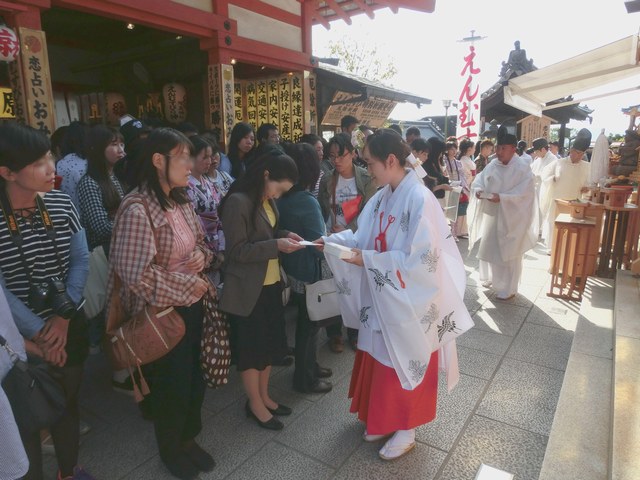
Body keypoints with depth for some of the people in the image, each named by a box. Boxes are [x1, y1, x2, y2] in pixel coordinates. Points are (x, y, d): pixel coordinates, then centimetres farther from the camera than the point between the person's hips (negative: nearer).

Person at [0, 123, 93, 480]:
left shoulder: (62, 204, -6)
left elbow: (81, 262, -5)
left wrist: (63, 317, -12)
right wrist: (39, 333, -15)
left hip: (70, 326, 4)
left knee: (68, 403, 20)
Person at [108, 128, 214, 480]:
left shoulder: (181, 201, 3)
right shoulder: (137, 209, -22)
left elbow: (201, 244, 15)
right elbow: (139, 275, -27)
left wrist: (199, 259, -8)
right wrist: (189, 285, -17)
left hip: (192, 304, 7)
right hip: (162, 312, -7)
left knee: (195, 378, 19)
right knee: (171, 384, 14)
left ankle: (188, 438, 46)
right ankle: (170, 449, 42)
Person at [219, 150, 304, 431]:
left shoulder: (267, 200, 7)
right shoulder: (238, 202, -19)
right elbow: (237, 251, -20)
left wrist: (285, 236, 1)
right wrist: (277, 246, -24)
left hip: (271, 284, 9)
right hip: (248, 290, -8)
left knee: (269, 343, 18)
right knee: (251, 347, 7)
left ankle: (264, 396, 35)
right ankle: (255, 404, 26)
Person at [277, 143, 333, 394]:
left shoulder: (282, 199, 0)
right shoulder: (307, 202, -23)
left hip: (292, 268, 8)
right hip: (308, 272, -8)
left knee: (306, 321, 22)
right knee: (309, 324, 9)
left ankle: (309, 366, 40)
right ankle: (305, 379, 25)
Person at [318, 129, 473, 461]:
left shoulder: (419, 200, -23)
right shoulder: (382, 197, 3)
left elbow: (419, 260, -25)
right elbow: (365, 238, 7)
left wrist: (369, 260, -24)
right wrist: (333, 241, -7)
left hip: (408, 302, -7)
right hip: (382, 296, 8)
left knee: (404, 366, 11)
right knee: (380, 362, 20)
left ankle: (405, 430, 34)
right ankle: (384, 419, 42)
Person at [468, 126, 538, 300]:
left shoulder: (523, 168, -14)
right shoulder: (492, 165, 3)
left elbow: (524, 193, -20)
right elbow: (478, 182, 6)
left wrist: (501, 197, -29)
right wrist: (478, 191, -16)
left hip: (511, 218, -6)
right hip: (491, 215, 6)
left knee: (508, 253, 2)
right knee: (489, 248, 17)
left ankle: (508, 288, 16)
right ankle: (491, 278, 38)